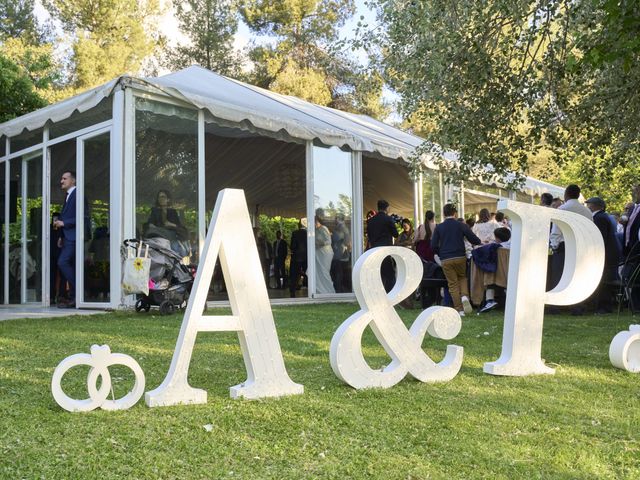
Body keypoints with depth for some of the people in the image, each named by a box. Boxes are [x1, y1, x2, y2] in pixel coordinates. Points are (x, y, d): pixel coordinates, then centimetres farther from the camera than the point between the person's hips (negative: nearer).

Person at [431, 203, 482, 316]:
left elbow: (433, 245, -1)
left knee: (453, 284, 6)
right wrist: (480, 242, 19)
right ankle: (464, 296, -3)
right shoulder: (461, 225, -1)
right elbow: (474, 240, -3)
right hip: (460, 257, 0)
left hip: (445, 260, 0)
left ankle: (459, 310, 5)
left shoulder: (439, 227, 2)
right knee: (462, 277, 23)